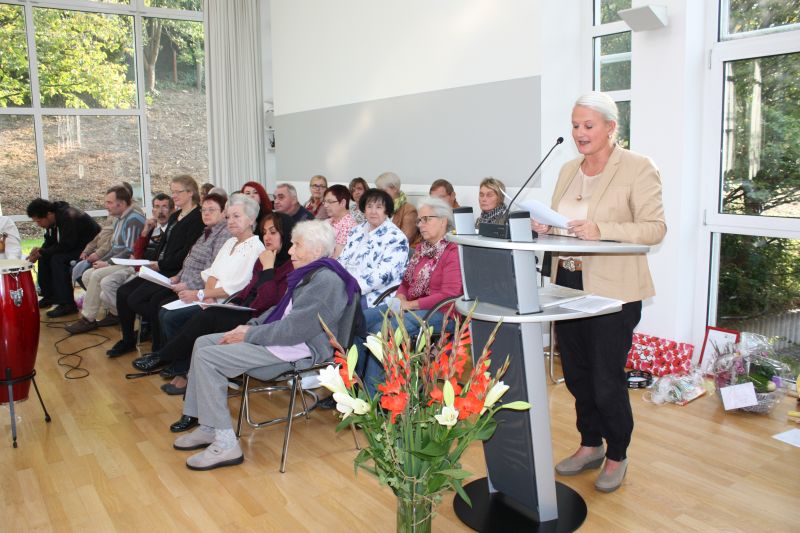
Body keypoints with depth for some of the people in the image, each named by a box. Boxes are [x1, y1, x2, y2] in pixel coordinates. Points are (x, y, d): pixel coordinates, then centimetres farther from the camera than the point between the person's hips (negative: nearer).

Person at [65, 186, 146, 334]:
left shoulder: (134, 219, -15)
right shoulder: (119, 219, 17)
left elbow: (130, 251, -21)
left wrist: (107, 263, -15)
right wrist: (102, 260, 5)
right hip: (117, 262, 10)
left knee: (97, 276, -23)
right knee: (87, 275, -1)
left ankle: (88, 319, -11)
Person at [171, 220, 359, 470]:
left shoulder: (326, 280, -19)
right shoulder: (310, 273, 15)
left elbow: (295, 329, -24)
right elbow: (281, 310, 22)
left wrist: (250, 334, -15)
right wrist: (251, 326, 6)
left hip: (300, 351, -11)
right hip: (283, 338, 11)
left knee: (206, 357, -17)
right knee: (203, 342, 9)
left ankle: (226, 444, -12)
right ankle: (209, 428, 11)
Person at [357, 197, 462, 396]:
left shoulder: (453, 251, -8)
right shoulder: (421, 248, 19)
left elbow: (449, 295, -17)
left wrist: (409, 305, -15)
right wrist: (401, 299, 1)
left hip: (437, 313, -8)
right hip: (409, 307, 9)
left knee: (382, 328, -30)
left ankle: (372, 394, -20)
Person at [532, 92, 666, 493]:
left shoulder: (638, 168, -7)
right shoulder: (568, 170, 13)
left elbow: (655, 228, -14)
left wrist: (602, 230, -27)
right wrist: (545, 227, -4)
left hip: (612, 290, -6)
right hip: (568, 284, 7)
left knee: (607, 381, 2)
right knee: (576, 374, 16)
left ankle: (617, 456, 26)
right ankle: (590, 446, 36)